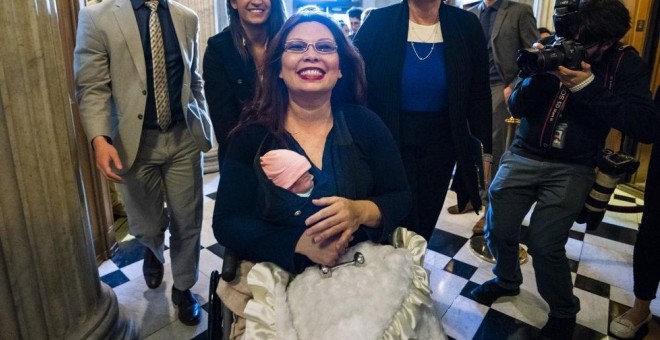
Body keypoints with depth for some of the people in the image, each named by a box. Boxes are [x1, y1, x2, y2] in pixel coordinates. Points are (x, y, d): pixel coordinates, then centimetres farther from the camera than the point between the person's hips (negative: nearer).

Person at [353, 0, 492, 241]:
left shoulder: (465, 25, -2)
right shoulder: (379, 22, -8)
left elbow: (479, 95, 1)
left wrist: (486, 150, -1)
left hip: (441, 145, 3)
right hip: (390, 143, -2)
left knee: (425, 224, 15)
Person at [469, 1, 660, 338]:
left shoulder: (625, 64, -7)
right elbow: (517, 107, -3)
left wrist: (588, 86, -25)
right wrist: (541, 73, -22)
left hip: (572, 168, -2)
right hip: (524, 155, 3)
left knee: (544, 243, -11)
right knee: (498, 229, 0)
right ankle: (506, 280, 32)